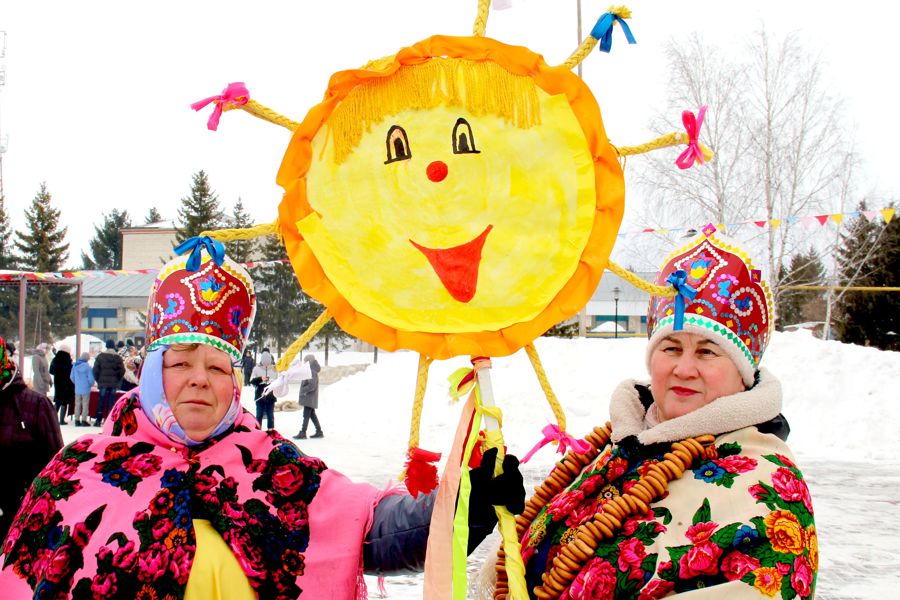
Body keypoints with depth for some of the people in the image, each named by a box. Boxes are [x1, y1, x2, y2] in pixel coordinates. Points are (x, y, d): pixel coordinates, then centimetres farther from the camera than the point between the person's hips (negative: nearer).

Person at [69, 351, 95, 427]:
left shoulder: (75, 365, 1)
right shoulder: (87, 366, -15)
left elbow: (71, 376, 7)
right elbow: (90, 378, -14)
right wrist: (92, 384, 6)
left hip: (77, 389, 5)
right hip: (86, 388, -5)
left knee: (77, 404, 11)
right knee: (85, 405, 2)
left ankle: (77, 420, 13)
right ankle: (84, 420, 2)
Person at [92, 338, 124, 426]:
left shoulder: (100, 356, 0)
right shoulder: (118, 357, 1)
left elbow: (95, 370, -2)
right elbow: (122, 371, -2)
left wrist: (98, 380, 9)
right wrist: (117, 380, 10)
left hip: (103, 383, 0)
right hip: (114, 383, 0)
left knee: (101, 401, 5)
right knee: (112, 401, 4)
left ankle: (98, 420, 4)